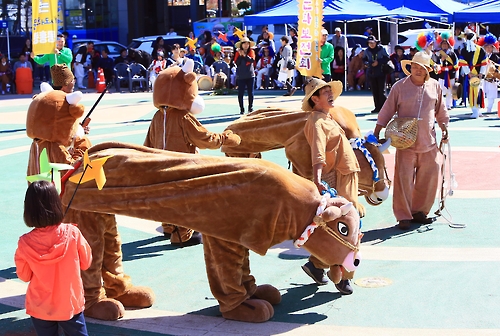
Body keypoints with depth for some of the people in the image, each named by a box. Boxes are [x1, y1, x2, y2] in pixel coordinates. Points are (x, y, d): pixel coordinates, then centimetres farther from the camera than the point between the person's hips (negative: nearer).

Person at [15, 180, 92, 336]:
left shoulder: (25, 243, -15)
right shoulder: (72, 233, -16)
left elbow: (24, 275, -1)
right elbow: (85, 263, -1)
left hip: (40, 309, 1)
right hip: (71, 305, 0)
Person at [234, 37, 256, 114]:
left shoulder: (251, 52, 4)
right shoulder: (238, 53, 2)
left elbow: (252, 60, -13)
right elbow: (236, 63, -9)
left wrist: (245, 55, -21)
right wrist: (240, 55, -17)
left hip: (250, 75, 1)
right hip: (240, 76, -1)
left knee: (250, 92, 4)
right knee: (240, 93, -1)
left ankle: (250, 108, 15)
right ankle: (241, 109, 6)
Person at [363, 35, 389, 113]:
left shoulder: (381, 49, -2)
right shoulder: (367, 51, 8)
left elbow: (387, 58, -4)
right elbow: (364, 59, 16)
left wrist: (378, 62, -14)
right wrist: (367, 63, -6)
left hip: (381, 72, -4)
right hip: (371, 73, 4)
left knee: (381, 90, -5)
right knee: (374, 91, 5)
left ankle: (383, 106, -1)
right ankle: (377, 107, 11)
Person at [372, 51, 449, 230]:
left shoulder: (435, 86, 6)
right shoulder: (400, 86, -2)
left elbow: (441, 111, 18)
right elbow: (387, 111, 2)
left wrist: (444, 128, 9)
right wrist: (376, 133, -2)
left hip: (428, 142, 3)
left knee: (429, 177, 7)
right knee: (403, 178, -4)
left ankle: (419, 211, 22)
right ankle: (403, 216, 5)